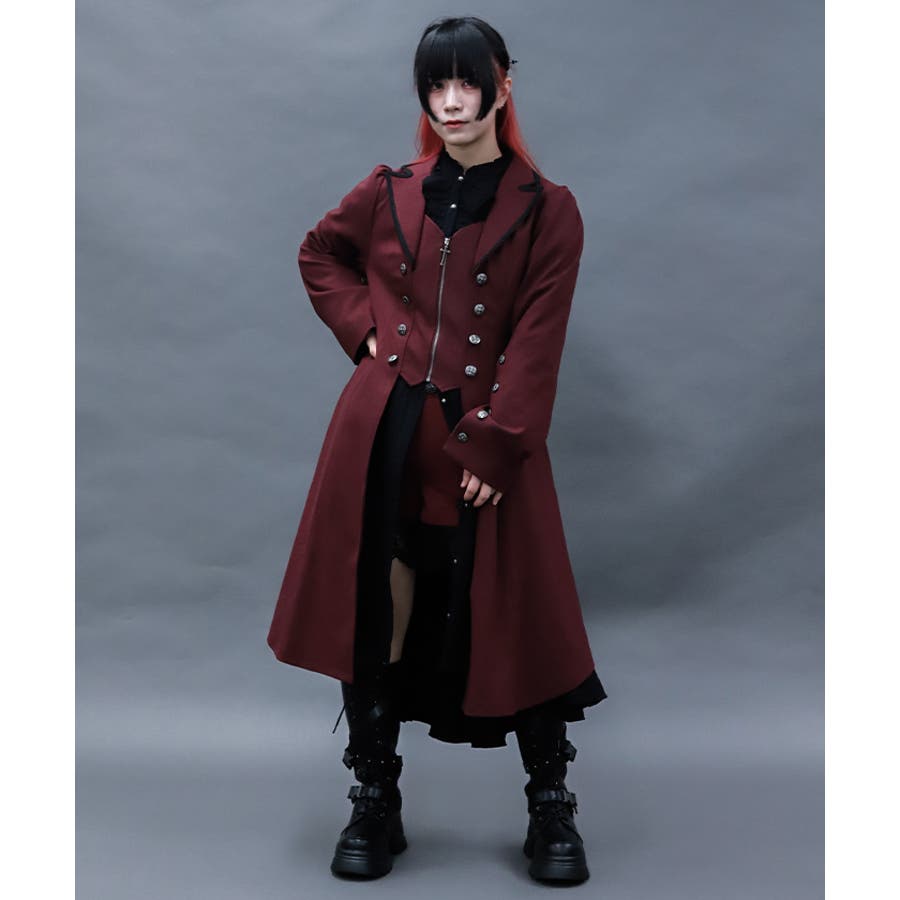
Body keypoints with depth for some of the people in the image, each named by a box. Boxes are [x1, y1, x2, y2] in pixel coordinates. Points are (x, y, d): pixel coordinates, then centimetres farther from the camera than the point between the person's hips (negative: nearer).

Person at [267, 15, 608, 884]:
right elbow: (319, 254, 23)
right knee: (374, 616, 6)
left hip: (487, 444, -2)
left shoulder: (546, 210, 0)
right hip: (385, 438, 2)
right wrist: (366, 329, 7)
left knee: (513, 620, 2)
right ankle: (374, 806, 22)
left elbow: (536, 344, -6)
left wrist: (493, 448, -13)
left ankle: (552, 812, 19)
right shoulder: (391, 192, 7)